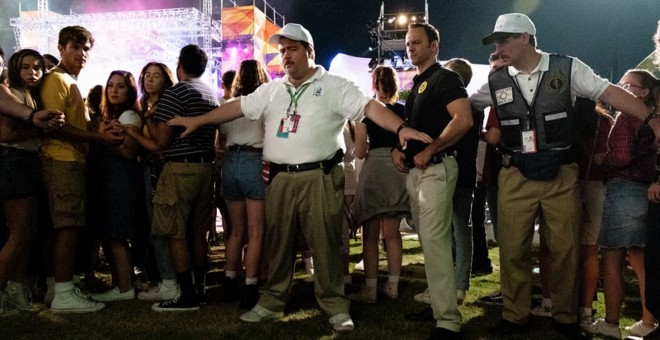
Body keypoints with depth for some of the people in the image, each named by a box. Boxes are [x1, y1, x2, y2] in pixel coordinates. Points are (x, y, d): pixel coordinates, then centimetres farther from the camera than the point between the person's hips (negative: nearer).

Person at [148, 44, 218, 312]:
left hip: (181, 167, -8)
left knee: (176, 235, -3)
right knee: (198, 232, 13)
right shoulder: (212, 94, 15)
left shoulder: (175, 93, -10)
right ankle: (199, 288, 19)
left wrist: (148, 118, 3)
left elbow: (162, 140, -12)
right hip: (206, 167, 8)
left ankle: (187, 295, -2)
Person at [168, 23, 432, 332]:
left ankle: (336, 307, 12)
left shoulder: (334, 86, -1)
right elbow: (237, 107, 19)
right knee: (277, 243, 12)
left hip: (318, 177, -5)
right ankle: (271, 303, 25)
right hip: (280, 179, 5)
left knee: (325, 243, 0)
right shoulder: (271, 90, 15)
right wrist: (197, 121, 19)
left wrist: (401, 128, -26)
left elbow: (369, 106, -11)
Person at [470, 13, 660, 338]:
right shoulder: (496, 80, 4)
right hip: (515, 177, 2)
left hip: (561, 175, -1)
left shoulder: (567, 67, -4)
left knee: (566, 249, 8)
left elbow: (611, 93, -6)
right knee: (512, 250, 5)